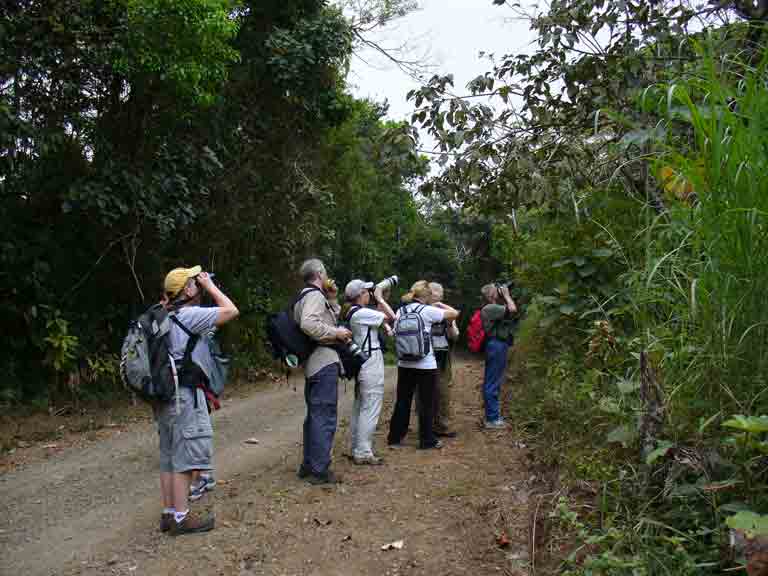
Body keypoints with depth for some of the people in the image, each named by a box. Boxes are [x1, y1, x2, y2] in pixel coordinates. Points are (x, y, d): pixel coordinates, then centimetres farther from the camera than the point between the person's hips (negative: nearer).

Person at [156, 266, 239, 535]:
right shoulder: (189, 315, -15)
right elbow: (231, 311, -15)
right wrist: (210, 286, -5)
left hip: (166, 392, 10)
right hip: (185, 394, -10)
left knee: (169, 455, 13)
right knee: (186, 454, -4)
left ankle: (169, 513, 20)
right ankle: (181, 517, 1)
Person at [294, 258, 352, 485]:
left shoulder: (306, 296, 20)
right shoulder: (315, 295, -12)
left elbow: (332, 316, 25)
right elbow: (308, 324, -29)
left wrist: (332, 298, 16)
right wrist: (336, 333, -20)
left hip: (313, 364, 11)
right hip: (324, 362, -11)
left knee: (314, 415, 17)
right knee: (325, 417, -6)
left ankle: (308, 465, 25)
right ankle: (319, 470, -1)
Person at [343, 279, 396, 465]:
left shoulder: (352, 312, 13)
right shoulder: (361, 313, -18)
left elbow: (379, 316, 24)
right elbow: (391, 317, -15)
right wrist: (379, 297, -6)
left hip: (362, 362, 11)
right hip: (371, 362, -11)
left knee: (360, 407, 15)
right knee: (370, 409, -6)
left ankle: (357, 448, 24)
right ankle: (363, 453, -3)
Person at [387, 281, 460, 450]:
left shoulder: (401, 311, 5)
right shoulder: (428, 310, -10)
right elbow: (455, 313, -7)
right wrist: (440, 305, 7)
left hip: (404, 363, 5)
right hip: (426, 364, -5)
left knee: (402, 401, 13)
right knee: (426, 403, 5)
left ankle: (395, 437, 20)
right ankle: (427, 440, 13)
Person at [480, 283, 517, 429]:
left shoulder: (494, 308, 18)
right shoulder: (490, 308, -15)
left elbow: (510, 309, 24)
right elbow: (512, 310, -23)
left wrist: (505, 296, 15)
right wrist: (506, 295, -8)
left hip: (499, 346, 11)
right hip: (496, 346, -11)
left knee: (494, 383, 15)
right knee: (492, 383, -7)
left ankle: (493, 415, 24)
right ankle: (492, 419, -3)